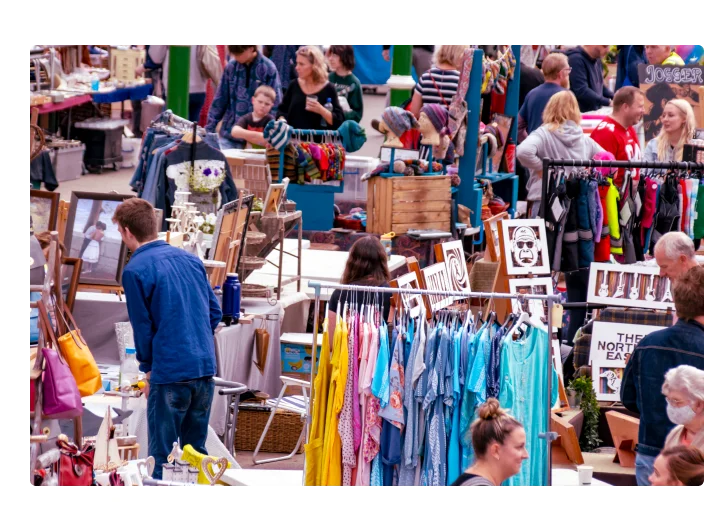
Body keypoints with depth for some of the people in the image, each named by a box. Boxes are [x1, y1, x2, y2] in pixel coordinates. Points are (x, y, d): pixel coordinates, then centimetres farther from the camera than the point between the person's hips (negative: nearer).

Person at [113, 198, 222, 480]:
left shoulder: (135, 270, -8)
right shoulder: (190, 259, 11)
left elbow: (142, 327, -5)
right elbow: (214, 312, 14)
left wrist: (148, 369, 7)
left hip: (170, 372, -6)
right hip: (205, 367, 6)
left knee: (162, 456, 1)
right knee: (196, 450, 15)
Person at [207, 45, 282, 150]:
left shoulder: (268, 69, -8)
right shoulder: (231, 67, 2)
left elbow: (275, 105, -6)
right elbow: (220, 100, 9)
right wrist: (209, 129, 7)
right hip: (228, 134, 3)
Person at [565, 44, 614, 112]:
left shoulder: (596, 60, 11)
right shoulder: (576, 59, -17)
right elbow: (581, 91, -25)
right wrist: (609, 102, -27)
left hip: (595, 111, 8)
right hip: (580, 113, -8)